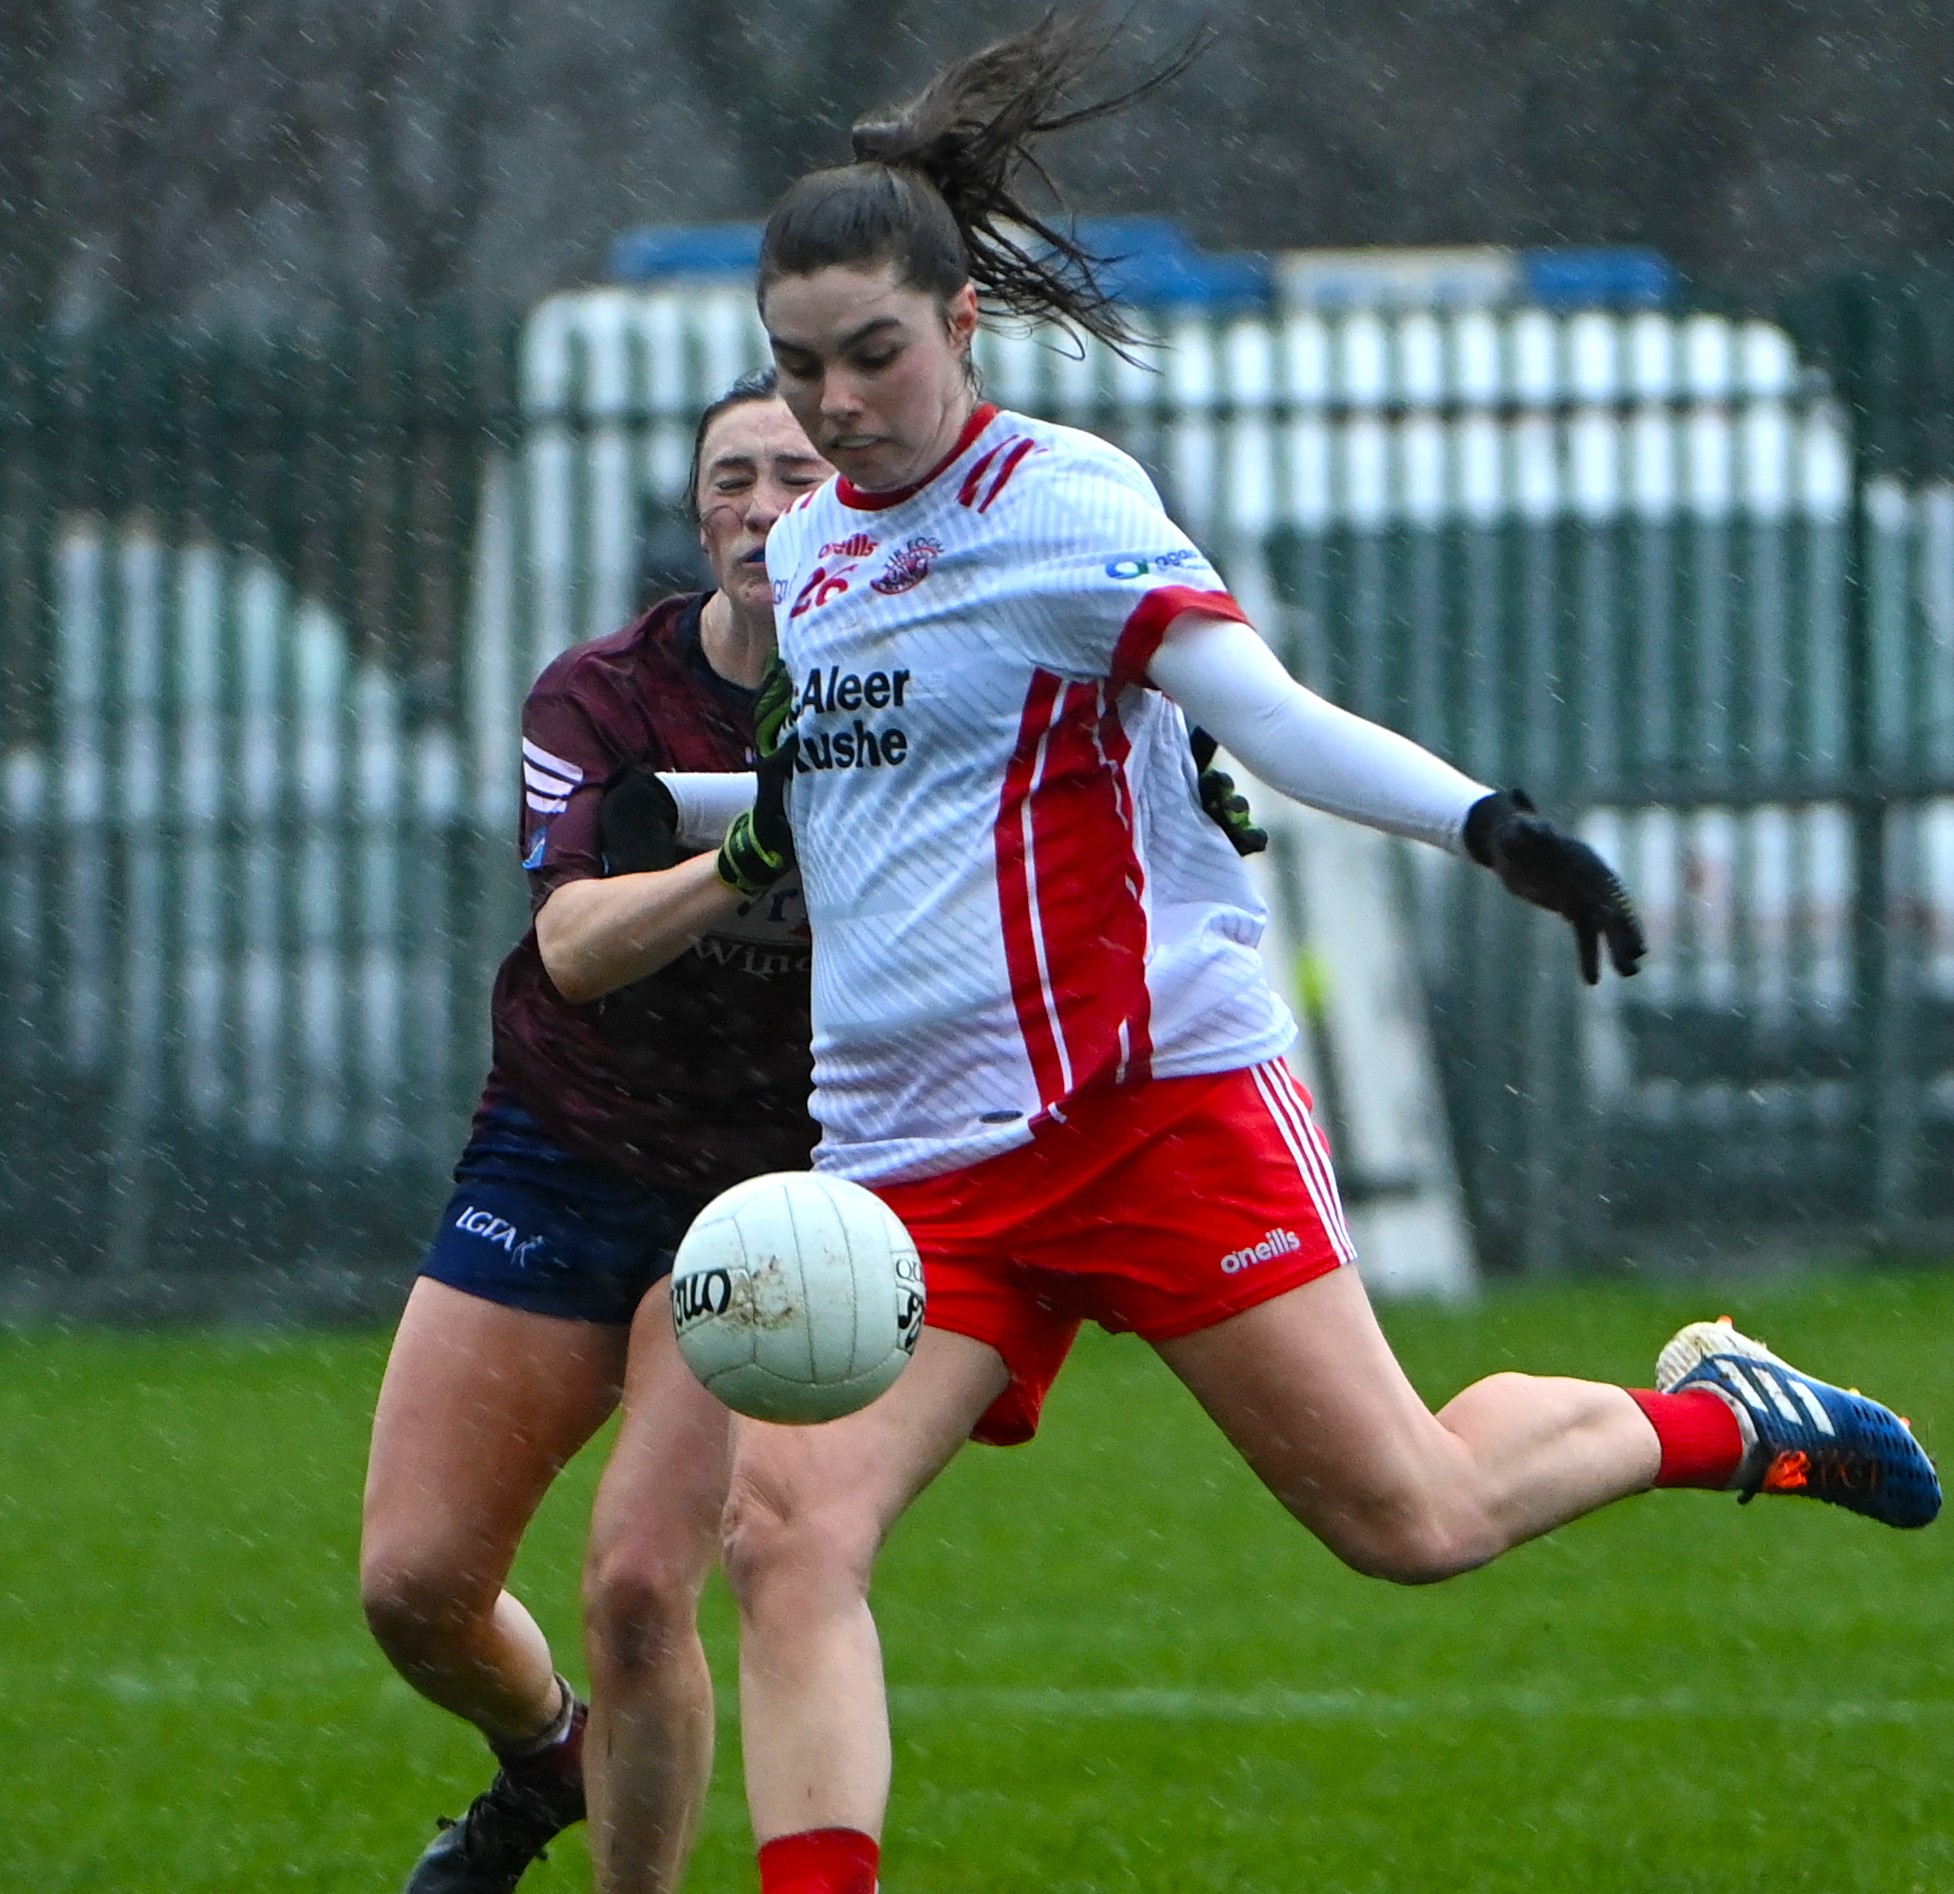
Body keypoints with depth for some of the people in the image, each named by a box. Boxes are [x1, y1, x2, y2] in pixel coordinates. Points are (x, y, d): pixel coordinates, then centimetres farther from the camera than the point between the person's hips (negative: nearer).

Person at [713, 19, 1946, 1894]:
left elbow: (1262, 711, -20)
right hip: (904, 1156, 6)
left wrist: (1484, 822, -33)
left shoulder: (1057, 500, -8)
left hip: (1154, 1091, -6)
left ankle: (1714, 1416, 25)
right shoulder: (804, 552, 14)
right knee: (784, 1527, -15)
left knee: (1408, 1516, -4)